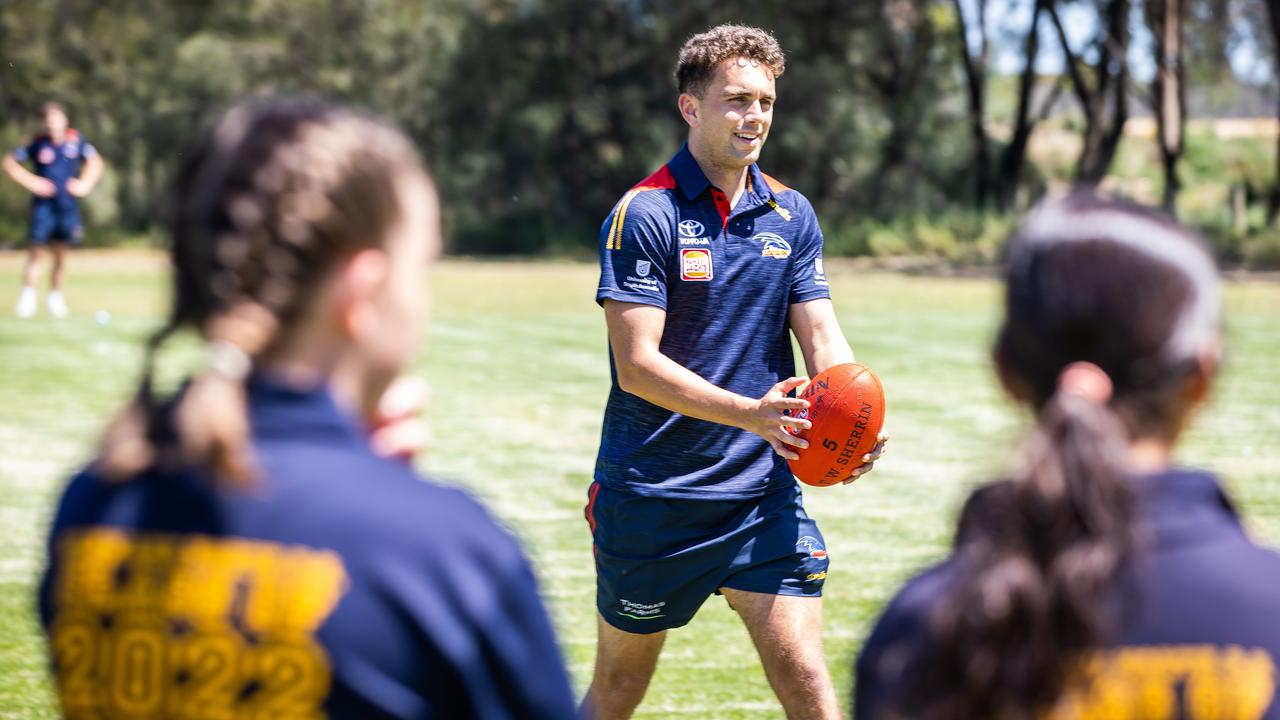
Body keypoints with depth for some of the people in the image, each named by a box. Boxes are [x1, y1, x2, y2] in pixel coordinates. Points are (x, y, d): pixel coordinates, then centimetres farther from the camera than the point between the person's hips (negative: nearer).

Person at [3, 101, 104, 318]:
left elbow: (95, 161, 17)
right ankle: (28, 294, -1)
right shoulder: (38, 143, -4)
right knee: (36, 251, -8)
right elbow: (10, 162, 2)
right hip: (43, 204, -2)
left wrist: (85, 184, 5)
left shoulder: (75, 140, 2)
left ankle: (55, 296, 19)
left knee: (60, 255, 8)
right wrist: (31, 181, -6)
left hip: (67, 204, 2)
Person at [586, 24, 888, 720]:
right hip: (650, 496, -3)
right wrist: (754, 413, -29)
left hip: (762, 491, 3)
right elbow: (638, 364, -17)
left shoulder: (791, 214, 7)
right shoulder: (644, 214, -11)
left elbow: (822, 336, 3)